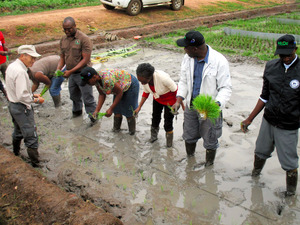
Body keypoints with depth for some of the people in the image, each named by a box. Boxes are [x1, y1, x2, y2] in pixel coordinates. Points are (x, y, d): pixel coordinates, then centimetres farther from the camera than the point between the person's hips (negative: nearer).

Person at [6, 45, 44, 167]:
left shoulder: (11, 66, 6)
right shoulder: (20, 71, -25)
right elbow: (22, 96, -28)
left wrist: (31, 95, 8)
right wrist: (36, 100, -15)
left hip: (13, 105, 10)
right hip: (22, 108, -10)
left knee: (18, 132, 28)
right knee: (31, 137, -3)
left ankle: (16, 153, 47)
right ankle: (36, 163, 4)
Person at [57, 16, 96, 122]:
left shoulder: (84, 39, -17)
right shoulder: (63, 39, 5)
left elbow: (86, 60, -21)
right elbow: (62, 57, 11)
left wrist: (71, 71, -24)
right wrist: (58, 69, -9)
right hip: (71, 74, 7)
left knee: (87, 97, 1)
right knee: (74, 95, 23)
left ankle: (93, 117, 16)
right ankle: (77, 111, 46)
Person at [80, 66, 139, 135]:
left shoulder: (107, 80, -40)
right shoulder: (96, 79, -14)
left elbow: (120, 92, -28)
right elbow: (102, 95, -5)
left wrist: (111, 109, -25)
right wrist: (97, 110, -15)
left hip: (130, 85, -7)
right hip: (120, 87, 7)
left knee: (128, 111, 1)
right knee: (117, 110, 7)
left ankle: (132, 131, 20)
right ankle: (116, 128, 24)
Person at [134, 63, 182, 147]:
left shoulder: (163, 78, -43)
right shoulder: (144, 79, -24)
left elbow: (175, 90, -27)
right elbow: (146, 93, -4)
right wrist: (139, 107, -5)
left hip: (170, 99, -5)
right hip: (157, 98, 5)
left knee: (168, 120, 3)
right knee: (155, 117, 17)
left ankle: (169, 139, 28)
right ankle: (154, 136, 41)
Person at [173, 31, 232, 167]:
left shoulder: (219, 61, -22)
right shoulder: (187, 58, -5)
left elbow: (225, 88, -18)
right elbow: (184, 81, 5)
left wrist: (217, 104, -35)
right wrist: (178, 101, -9)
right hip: (191, 106, 5)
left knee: (210, 141, 12)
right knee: (189, 137, 21)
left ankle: (208, 166, 36)